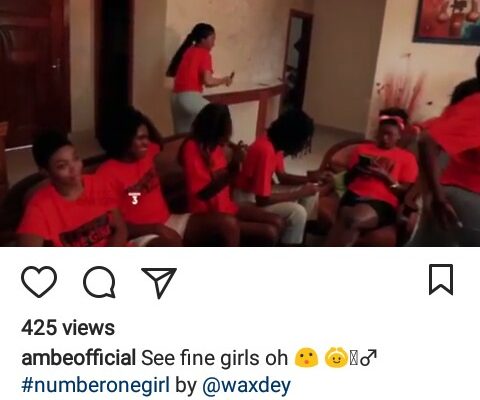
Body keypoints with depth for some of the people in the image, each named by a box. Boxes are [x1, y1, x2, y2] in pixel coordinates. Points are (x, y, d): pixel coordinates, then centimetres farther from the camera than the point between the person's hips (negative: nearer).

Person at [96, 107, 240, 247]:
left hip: (168, 221, 8)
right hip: (139, 235, -7)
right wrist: (155, 228, -23)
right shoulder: (107, 173, -13)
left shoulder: (147, 154, 7)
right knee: (173, 242, -42)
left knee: (229, 223, -8)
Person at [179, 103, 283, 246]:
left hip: (227, 207, 8)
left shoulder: (215, 145, 3)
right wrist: (233, 167, -25)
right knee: (269, 233, -15)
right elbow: (203, 193, -22)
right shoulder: (192, 148, -20)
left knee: (277, 222, 4)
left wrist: (235, 162, -7)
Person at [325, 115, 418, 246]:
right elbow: (347, 180, 24)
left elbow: (406, 192, 8)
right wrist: (356, 170, 2)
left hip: (382, 203, -2)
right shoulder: (362, 148, 25)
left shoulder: (407, 157, 18)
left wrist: (386, 176, -6)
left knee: (352, 219, -35)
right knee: (347, 216, -35)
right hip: (354, 195, 3)